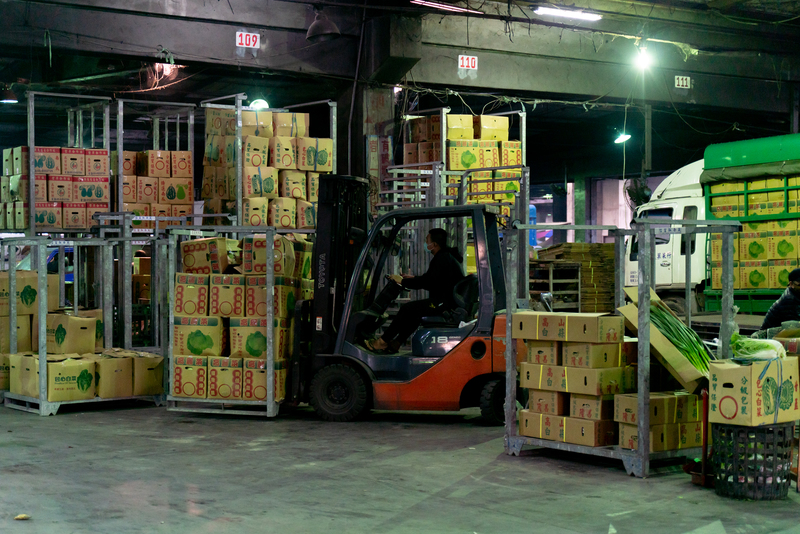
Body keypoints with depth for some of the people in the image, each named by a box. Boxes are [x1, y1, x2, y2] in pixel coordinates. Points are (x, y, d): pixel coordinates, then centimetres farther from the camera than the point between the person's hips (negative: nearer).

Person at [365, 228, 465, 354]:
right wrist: (414, 278, 24)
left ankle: (383, 342, -1)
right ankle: (395, 344, 13)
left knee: (408, 309, -8)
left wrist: (402, 281, -10)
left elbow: (427, 282, -20)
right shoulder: (448, 256, 17)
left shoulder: (442, 259, -16)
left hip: (445, 303, -11)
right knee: (413, 310, 15)